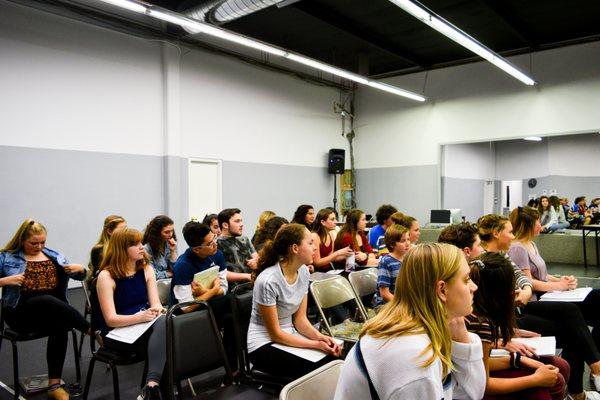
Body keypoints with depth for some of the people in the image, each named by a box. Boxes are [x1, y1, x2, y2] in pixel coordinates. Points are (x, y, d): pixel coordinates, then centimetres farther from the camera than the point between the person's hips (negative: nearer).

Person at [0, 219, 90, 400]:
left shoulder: (54, 256, 17)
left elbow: (80, 276, 20)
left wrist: (80, 268, -2)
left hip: (54, 310, 3)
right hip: (21, 313, -3)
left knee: (60, 327, -32)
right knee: (49, 301, -36)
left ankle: (54, 385, -25)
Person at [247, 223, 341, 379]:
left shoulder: (303, 271, -3)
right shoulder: (268, 281, -25)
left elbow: (300, 319, 2)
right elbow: (275, 333, -18)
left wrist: (319, 336, -17)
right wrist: (316, 345, -23)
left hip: (290, 335, 7)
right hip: (264, 344, -6)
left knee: (333, 356, -15)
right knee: (317, 369, -25)